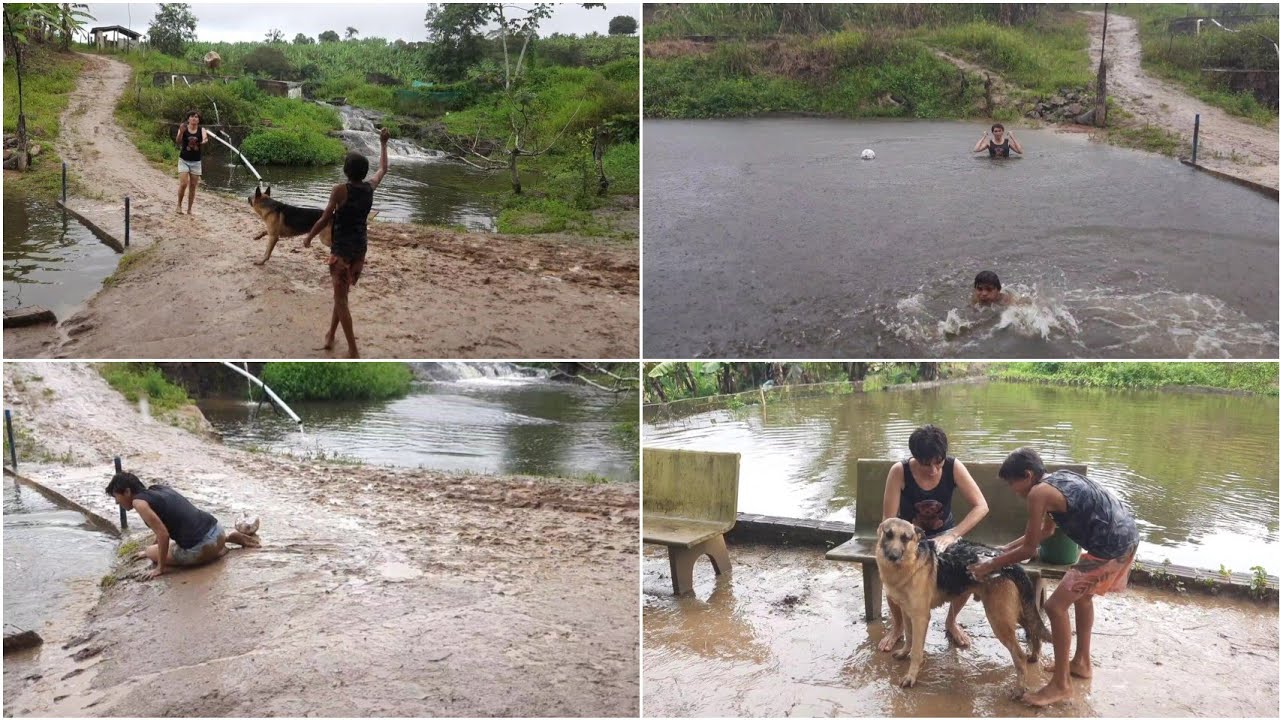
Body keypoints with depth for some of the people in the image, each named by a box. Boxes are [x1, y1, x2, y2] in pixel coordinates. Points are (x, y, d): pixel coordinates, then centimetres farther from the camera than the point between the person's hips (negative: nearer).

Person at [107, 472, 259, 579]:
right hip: (216, 530, 9)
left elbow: (163, 534, -15)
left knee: (151, 553, 16)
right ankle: (230, 537, 17)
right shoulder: (158, 489, 18)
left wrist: (161, 567, -5)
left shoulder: (139, 502, -7)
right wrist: (152, 549, 44)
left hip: (200, 547, -9)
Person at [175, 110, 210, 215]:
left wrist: (205, 140, -40)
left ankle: (189, 209, 13)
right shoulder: (183, 128, -4)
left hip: (196, 162, 2)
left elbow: (204, 140, -16)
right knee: (183, 184, -13)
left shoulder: (201, 130, 0)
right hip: (184, 160, -2)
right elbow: (178, 141, -17)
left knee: (193, 187, 4)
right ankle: (179, 204, 8)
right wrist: (181, 132, -36)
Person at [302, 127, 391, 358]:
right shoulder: (370, 188, -1)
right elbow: (383, 169, 20)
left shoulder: (340, 190, -16)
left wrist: (309, 237, 7)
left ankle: (353, 350, -6)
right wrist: (383, 144, 30)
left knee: (341, 298, -1)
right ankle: (330, 337, 30)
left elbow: (325, 219, -9)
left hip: (342, 248, -6)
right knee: (341, 293, 20)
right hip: (360, 247, 6)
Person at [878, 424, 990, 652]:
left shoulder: (953, 467, -23)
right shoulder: (899, 472, -27)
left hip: (944, 533, 2)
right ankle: (898, 626, 2)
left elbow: (981, 506, -25)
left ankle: (951, 621, 7)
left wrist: (953, 535, -36)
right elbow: (889, 520, -25)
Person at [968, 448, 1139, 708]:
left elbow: (1029, 549, -6)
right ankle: (1082, 662, 41)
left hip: (1110, 547, -10)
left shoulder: (1038, 492, -12)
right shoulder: (1059, 477, 15)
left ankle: (1061, 685, 4)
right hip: (1126, 534, 10)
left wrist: (990, 566, 4)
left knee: (1056, 606, -5)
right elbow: (1046, 530, 27)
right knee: (1081, 594, 30)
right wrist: (1006, 548, 25)